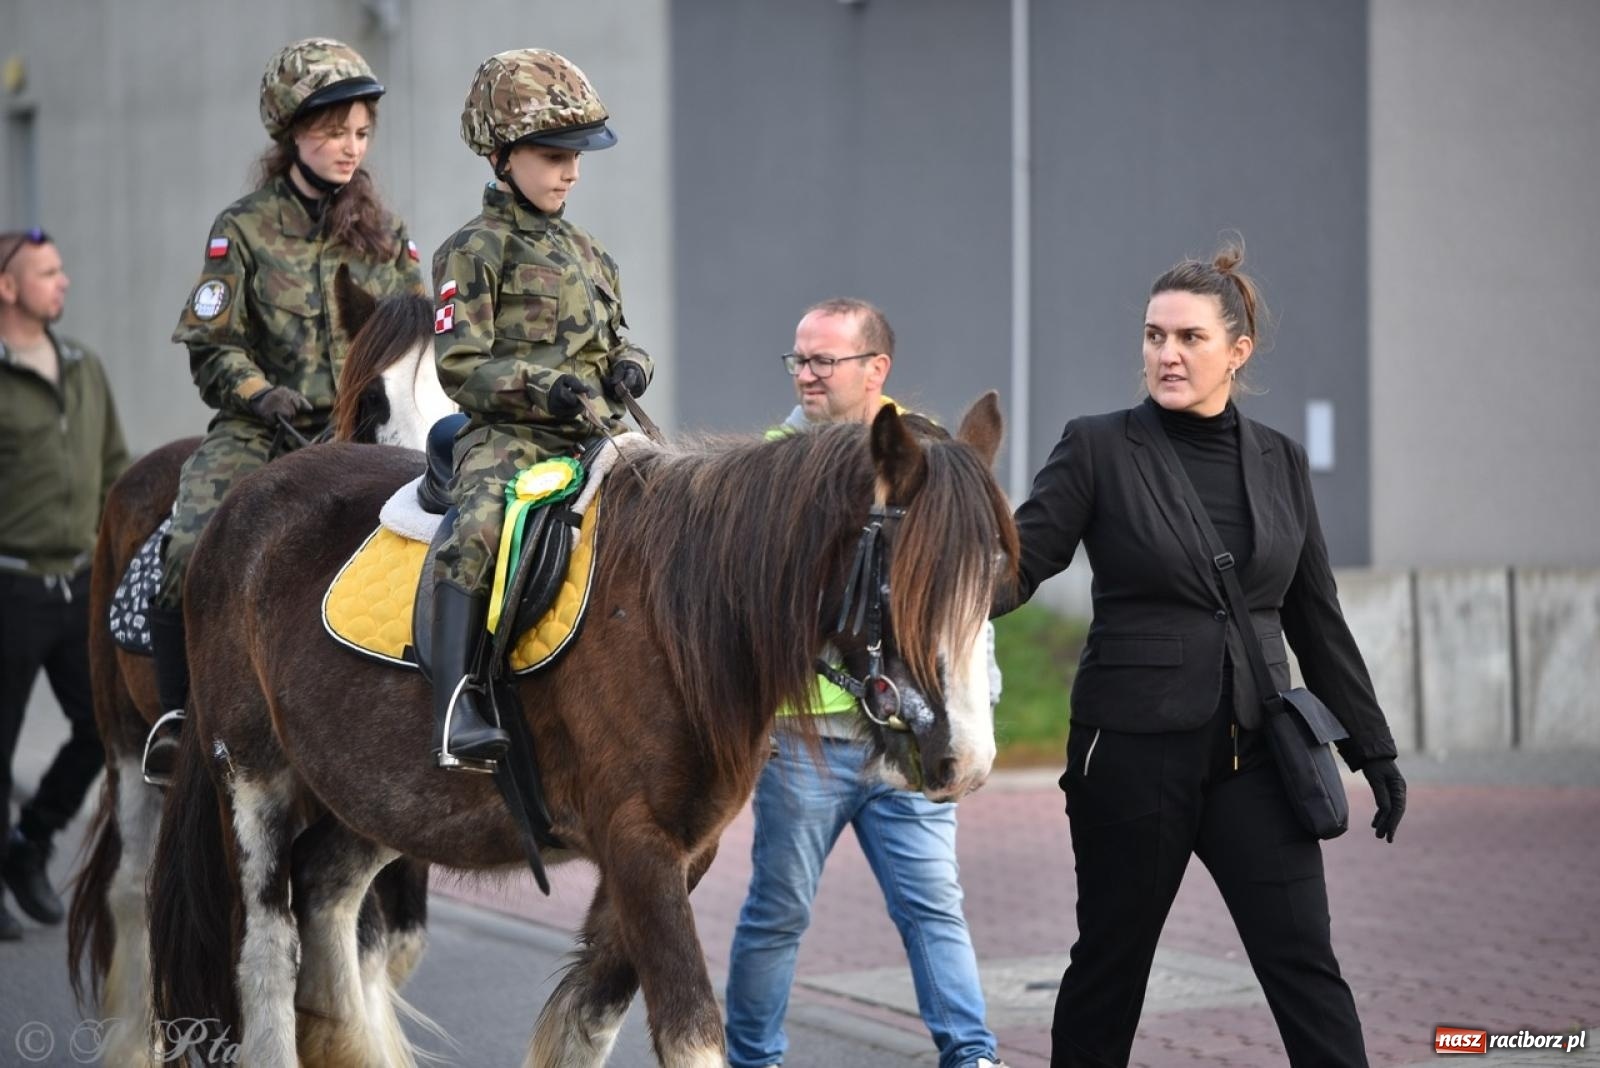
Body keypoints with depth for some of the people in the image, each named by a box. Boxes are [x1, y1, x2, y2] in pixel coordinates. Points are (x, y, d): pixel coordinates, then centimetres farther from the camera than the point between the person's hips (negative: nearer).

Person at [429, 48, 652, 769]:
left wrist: (629, 366, 5)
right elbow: (460, 365, -8)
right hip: (507, 437, -7)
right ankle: (457, 708, -38)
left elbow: (617, 338, 29)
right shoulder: (475, 251, 0)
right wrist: (543, 388, -21)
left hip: (597, 436, 7)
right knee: (479, 527, -34)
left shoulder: (589, 254, 22)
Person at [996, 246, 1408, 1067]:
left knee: (1305, 966, -2)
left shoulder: (1279, 461, 8)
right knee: (1110, 965, 8)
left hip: (1254, 754, 3)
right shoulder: (1099, 450, -3)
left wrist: (1372, 748, 12)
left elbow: (1316, 620, 12)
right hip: (1134, 752, -3)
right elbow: (1018, 563, -10)